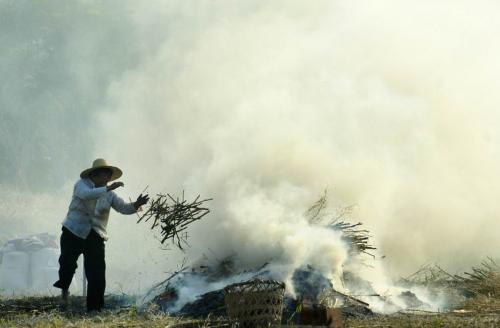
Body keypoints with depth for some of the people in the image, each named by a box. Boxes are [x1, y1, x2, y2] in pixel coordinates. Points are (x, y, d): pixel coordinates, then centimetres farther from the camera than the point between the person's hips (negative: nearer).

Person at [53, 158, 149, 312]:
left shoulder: (110, 195, 8)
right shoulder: (82, 184, -3)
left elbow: (124, 208, -2)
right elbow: (85, 194, -26)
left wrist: (135, 205, -24)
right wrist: (107, 189, -35)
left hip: (95, 237, 3)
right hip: (74, 232, -3)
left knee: (97, 274, -5)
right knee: (67, 263, -10)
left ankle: (94, 308, 2)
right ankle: (64, 290, 22)